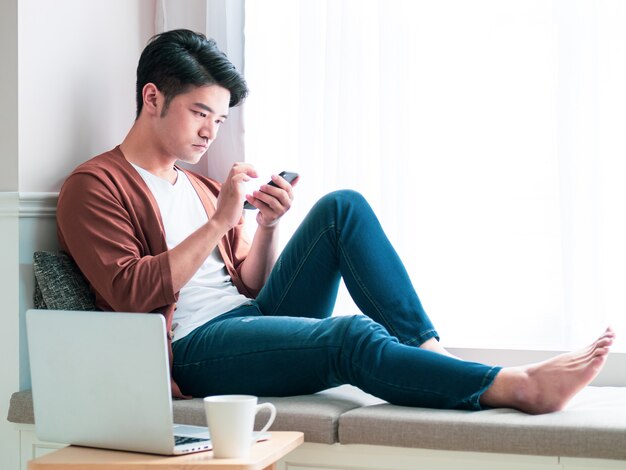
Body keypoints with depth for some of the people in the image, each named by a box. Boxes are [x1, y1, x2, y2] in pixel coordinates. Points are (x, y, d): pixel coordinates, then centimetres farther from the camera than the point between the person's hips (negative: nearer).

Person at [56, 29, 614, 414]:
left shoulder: (200, 186, 23)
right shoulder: (94, 185, 1)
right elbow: (131, 295, -14)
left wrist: (268, 225, -1)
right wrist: (220, 222, -15)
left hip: (253, 320, 8)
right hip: (195, 348, -7)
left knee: (342, 207, -9)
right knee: (352, 336, -33)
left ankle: (430, 351, -19)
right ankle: (522, 386, -31)